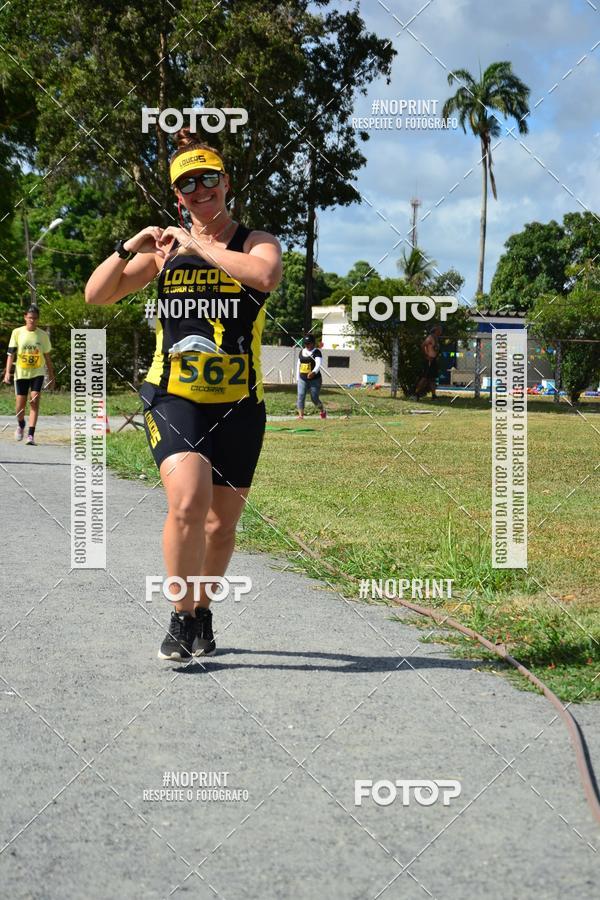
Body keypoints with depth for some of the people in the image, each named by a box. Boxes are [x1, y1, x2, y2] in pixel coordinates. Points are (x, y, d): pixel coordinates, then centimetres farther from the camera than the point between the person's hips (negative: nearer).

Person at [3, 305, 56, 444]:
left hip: (38, 373, 0)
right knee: (20, 406, 2)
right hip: (21, 373, 0)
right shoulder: (17, 332, -2)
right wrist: (8, 372, -12)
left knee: (35, 401, -15)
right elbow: (11, 354, -2)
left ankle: (31, 435, -15)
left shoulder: (43, 335, 0)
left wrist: (51, 376, 9)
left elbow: (47, 357, 8)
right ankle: (20, 425, 35)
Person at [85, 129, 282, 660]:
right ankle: (181, 618, -8)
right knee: (188, 501, -24)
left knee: (222, 522, 11)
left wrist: (199, 244, -20)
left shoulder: (256, 243, 2)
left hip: (238, 405, 1)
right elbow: (96, 296, 7)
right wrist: (128, 249, -8)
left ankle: (202, 614, 34)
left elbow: (266, 276, -24)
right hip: (173, 398, 0)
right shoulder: (166, 248, 9)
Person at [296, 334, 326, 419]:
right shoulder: (301, 352, 11)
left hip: (315, 379, -5)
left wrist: (313, 372, -43)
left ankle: (323, 411, 28)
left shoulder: (316, 352, -8)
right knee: (301, 396, -11)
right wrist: (297, 377, 14)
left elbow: (318, 364, -24)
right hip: (302, 379, 5)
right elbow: (298, 365, 19)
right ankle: (300, 415, -11)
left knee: (314, 398, 0)